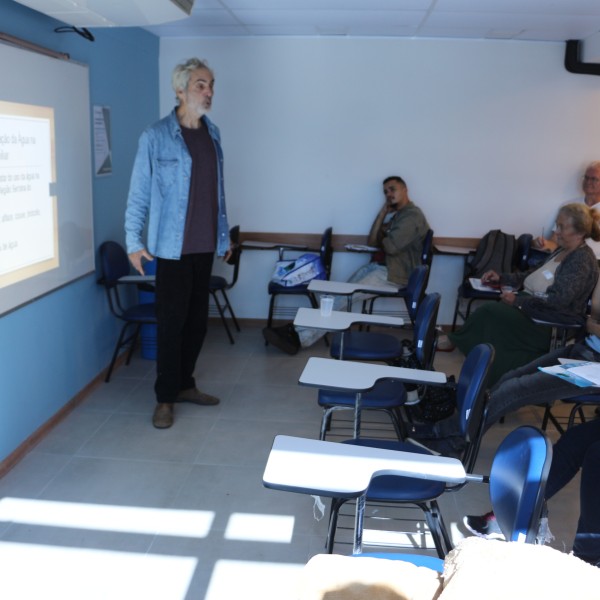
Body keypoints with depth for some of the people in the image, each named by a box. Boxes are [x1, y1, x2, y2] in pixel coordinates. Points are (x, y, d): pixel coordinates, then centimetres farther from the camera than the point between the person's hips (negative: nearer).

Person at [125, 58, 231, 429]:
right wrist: (134, 241, -12)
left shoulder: (212, 133, 10)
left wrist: (224, 235, 15)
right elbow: (139, 194, -7)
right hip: (172, 246, -5)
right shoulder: (156, 137, -8)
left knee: (198, 318, 11)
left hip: (205, 245, 6)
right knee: (172, 321, 0)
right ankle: (165, 398, 13)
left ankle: (185, 384, 27)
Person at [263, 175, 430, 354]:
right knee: (342, 296, -9)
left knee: (345, 297, -20)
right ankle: (299, 330, -20)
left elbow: (391, 246, -21)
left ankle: (300, 337, -23)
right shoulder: (397, 215, 21)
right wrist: (384, 211, 6)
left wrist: (381, 240, 4)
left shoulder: (412, 215, -10)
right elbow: (371, 241, 12)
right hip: (379, 266, 9)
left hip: (393, 273, -9)